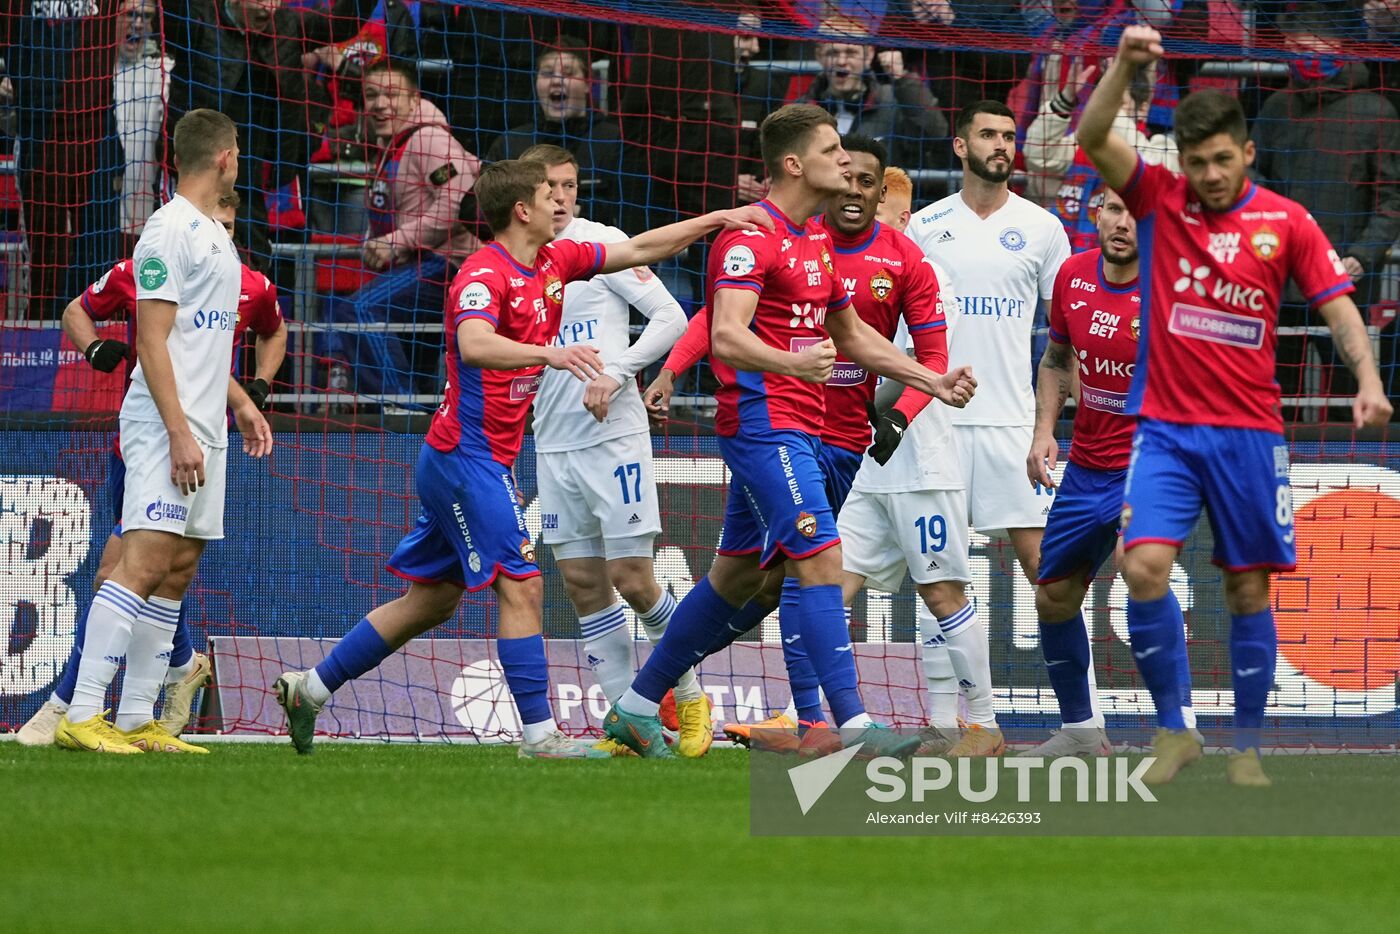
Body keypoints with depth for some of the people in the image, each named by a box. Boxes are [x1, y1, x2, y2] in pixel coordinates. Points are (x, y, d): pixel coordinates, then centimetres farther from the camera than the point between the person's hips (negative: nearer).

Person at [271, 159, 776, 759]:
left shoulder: (553, 263, 9)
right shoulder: (484, 275, -19)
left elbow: (639, 250, 17)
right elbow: (474, 345, -38)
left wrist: (717, 220, 12)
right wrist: (549, 353, -52)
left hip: (484, 460, 10)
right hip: (469, 456, -10)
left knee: (434, 599, 14)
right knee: (521, 586, -11)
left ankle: (309, 688, 21)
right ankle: (539, 734, -10)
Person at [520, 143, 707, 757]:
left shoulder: (603, 244, -4)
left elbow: (671, 318, -8)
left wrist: (615, 374, -17)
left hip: (613, 436, -5)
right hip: (553, 446, 5)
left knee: (631, 577, -8)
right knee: (583, 584, 3)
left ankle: (687, 697, 11)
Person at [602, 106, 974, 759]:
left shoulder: (816, 241, 18)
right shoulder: (752, 236, -13)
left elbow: (850, 334, 30)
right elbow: (726, 337, -25)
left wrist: (931, 381, 25)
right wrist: (792, 362, -43)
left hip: (796, 429, 10)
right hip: (764, 419, -10)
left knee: (736, 577, 13)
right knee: (820, 560, -17)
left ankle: (636, 708, 21)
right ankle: (853, 725, -21)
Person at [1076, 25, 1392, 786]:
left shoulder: (1286, 222, 1)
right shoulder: (1161, 199, 2)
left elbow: (1337, 304, -2)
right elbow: (1092, 137, -7)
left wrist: (1367, 378, -18)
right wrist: (1125, 66, -22)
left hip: (1249, 432, 0)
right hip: (1165, 429, 0)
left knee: (1249, 588, 4)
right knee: (1145, 566, -16)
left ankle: (1246, 747, 14)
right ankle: (1172, 729, -4)